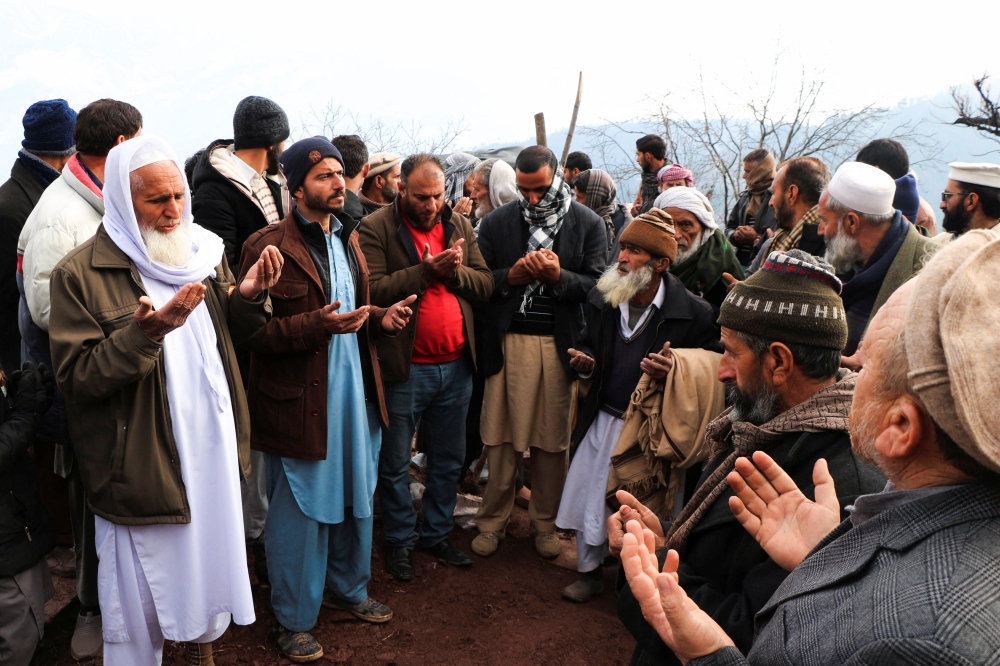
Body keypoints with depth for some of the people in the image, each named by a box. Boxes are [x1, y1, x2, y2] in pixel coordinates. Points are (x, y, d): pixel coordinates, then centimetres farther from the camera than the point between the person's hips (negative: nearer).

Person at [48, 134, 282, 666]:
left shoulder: (205, 253, 6)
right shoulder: (80, 275, -12)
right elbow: (76, 379, -16)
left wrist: (248, 297, -8)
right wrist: (146, 333, -29)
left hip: (213, 449, 6)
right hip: (141, 467, -5)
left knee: (211, 562, 23)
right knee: (142, 603, 9)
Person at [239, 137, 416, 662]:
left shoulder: (348, 238, 11)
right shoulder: (268, 246, -13)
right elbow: (253, 330, -15)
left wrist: (381, 318, 0)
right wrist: (318, 323, -27)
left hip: (355, 391, 7)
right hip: (300, 400, -7)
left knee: (356, 498, 20)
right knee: (300, 512, 7)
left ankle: (348, 588, 42)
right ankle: (293, 620, 27)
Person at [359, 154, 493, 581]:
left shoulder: (459, 225, 8)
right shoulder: (376, 229, -8)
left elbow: (486, 285, 3)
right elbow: (373, 290, -20)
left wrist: (456, 271, -15)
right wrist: (427, 269, -22)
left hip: (456, 365, 5)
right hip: (404, 367, -5)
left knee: (449, 460, 17)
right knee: (395, 464, 9)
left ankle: (437, 534, 35)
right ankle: (400, 542, 29)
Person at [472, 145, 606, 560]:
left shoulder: (588, 224, 2)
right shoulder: (496, 222, 6)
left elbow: (597, 285, -2)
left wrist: (558, 276, -18)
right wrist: (511, 276, -14)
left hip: (561, 343, 0)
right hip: (508, 341, 1)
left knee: (552, 440, 8)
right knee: (501, 437, 6)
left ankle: (545, 522, 26)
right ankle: (492, 521, 23)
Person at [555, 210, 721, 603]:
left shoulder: (694, 313, -14)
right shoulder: (601, 300, 2)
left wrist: (677, 372, -30)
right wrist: (585, 363, -6)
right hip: (602, 419, 5)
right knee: (587, 496, 11)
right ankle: (589, 572, 33)